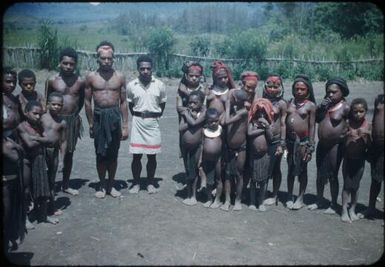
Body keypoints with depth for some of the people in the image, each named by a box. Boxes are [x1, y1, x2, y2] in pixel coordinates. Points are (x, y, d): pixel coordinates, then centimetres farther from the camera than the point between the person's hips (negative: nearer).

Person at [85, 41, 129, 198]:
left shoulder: (120, 77, 1)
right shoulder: (91, 77, -1)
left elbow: (123, 102, 2)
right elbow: (87, 101, 3)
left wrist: (125, 125, -1)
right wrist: (91, 123, -1)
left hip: (114, 116, 1)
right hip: (99, 116, 0)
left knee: (113, 154, 9)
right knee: (100, 154, 6)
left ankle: (111, 185, 23)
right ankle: (102, 185, 21)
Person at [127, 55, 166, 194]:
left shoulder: (160, 85, -4)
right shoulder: (131, 85, -4)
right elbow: (130, 104, 10)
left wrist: (157, 115, 7)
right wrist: (136, 115, 7)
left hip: (153, 122, 0)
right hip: (138, 122, 0)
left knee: (152, 155, 7)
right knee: (136, 155, 2)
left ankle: (150, 182, 22)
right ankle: (136, 183, 17)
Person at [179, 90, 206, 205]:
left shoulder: (203, 112, -10)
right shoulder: (186, 112, -4)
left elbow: (194, 122, -26)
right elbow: (181, 128, -14)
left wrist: (188, 115, -12)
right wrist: (192, 118, -18)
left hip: (196, 146, -2)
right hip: (184, 145, 2)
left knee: (194, 170, 8)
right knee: (188, 170, 12)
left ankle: (193, 195, 20)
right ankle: (189, 194, 24)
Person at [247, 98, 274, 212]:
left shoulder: (267, 123, 3)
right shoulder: (252, 121, -1)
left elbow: (270, 137, -5)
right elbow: (249, 133, -17)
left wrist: (267, 126, -15)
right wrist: (262, 129, -9)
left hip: (264, 155, 1)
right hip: (253, 155, -1)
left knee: (263, 179, 5)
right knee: (253, 179, 7)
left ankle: (261, 202, 15)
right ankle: (252, 202, 15)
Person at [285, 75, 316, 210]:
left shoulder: (310, 105, -4)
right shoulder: (289, 103, 6)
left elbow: (312, 126, -6)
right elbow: (285, 122, 7)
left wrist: (310, 146, -10)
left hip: (303, 141, -3)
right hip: (290, 140, 4)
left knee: (302, 170, 7)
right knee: (290, 169, 12)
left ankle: (300, 198, 19)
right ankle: (289, 197, 24)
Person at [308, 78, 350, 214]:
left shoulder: (345, 107, -11)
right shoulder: (325, 103, 7)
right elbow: (316, 119, 12)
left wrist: (345, 134, -23)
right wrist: (320, 107, -3)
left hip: (335, 146, -6)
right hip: (322, 144, 6)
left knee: (333, 175, 3)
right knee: (320, 174, 16)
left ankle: (333, 205, 17)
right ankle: (319, 201, 31)